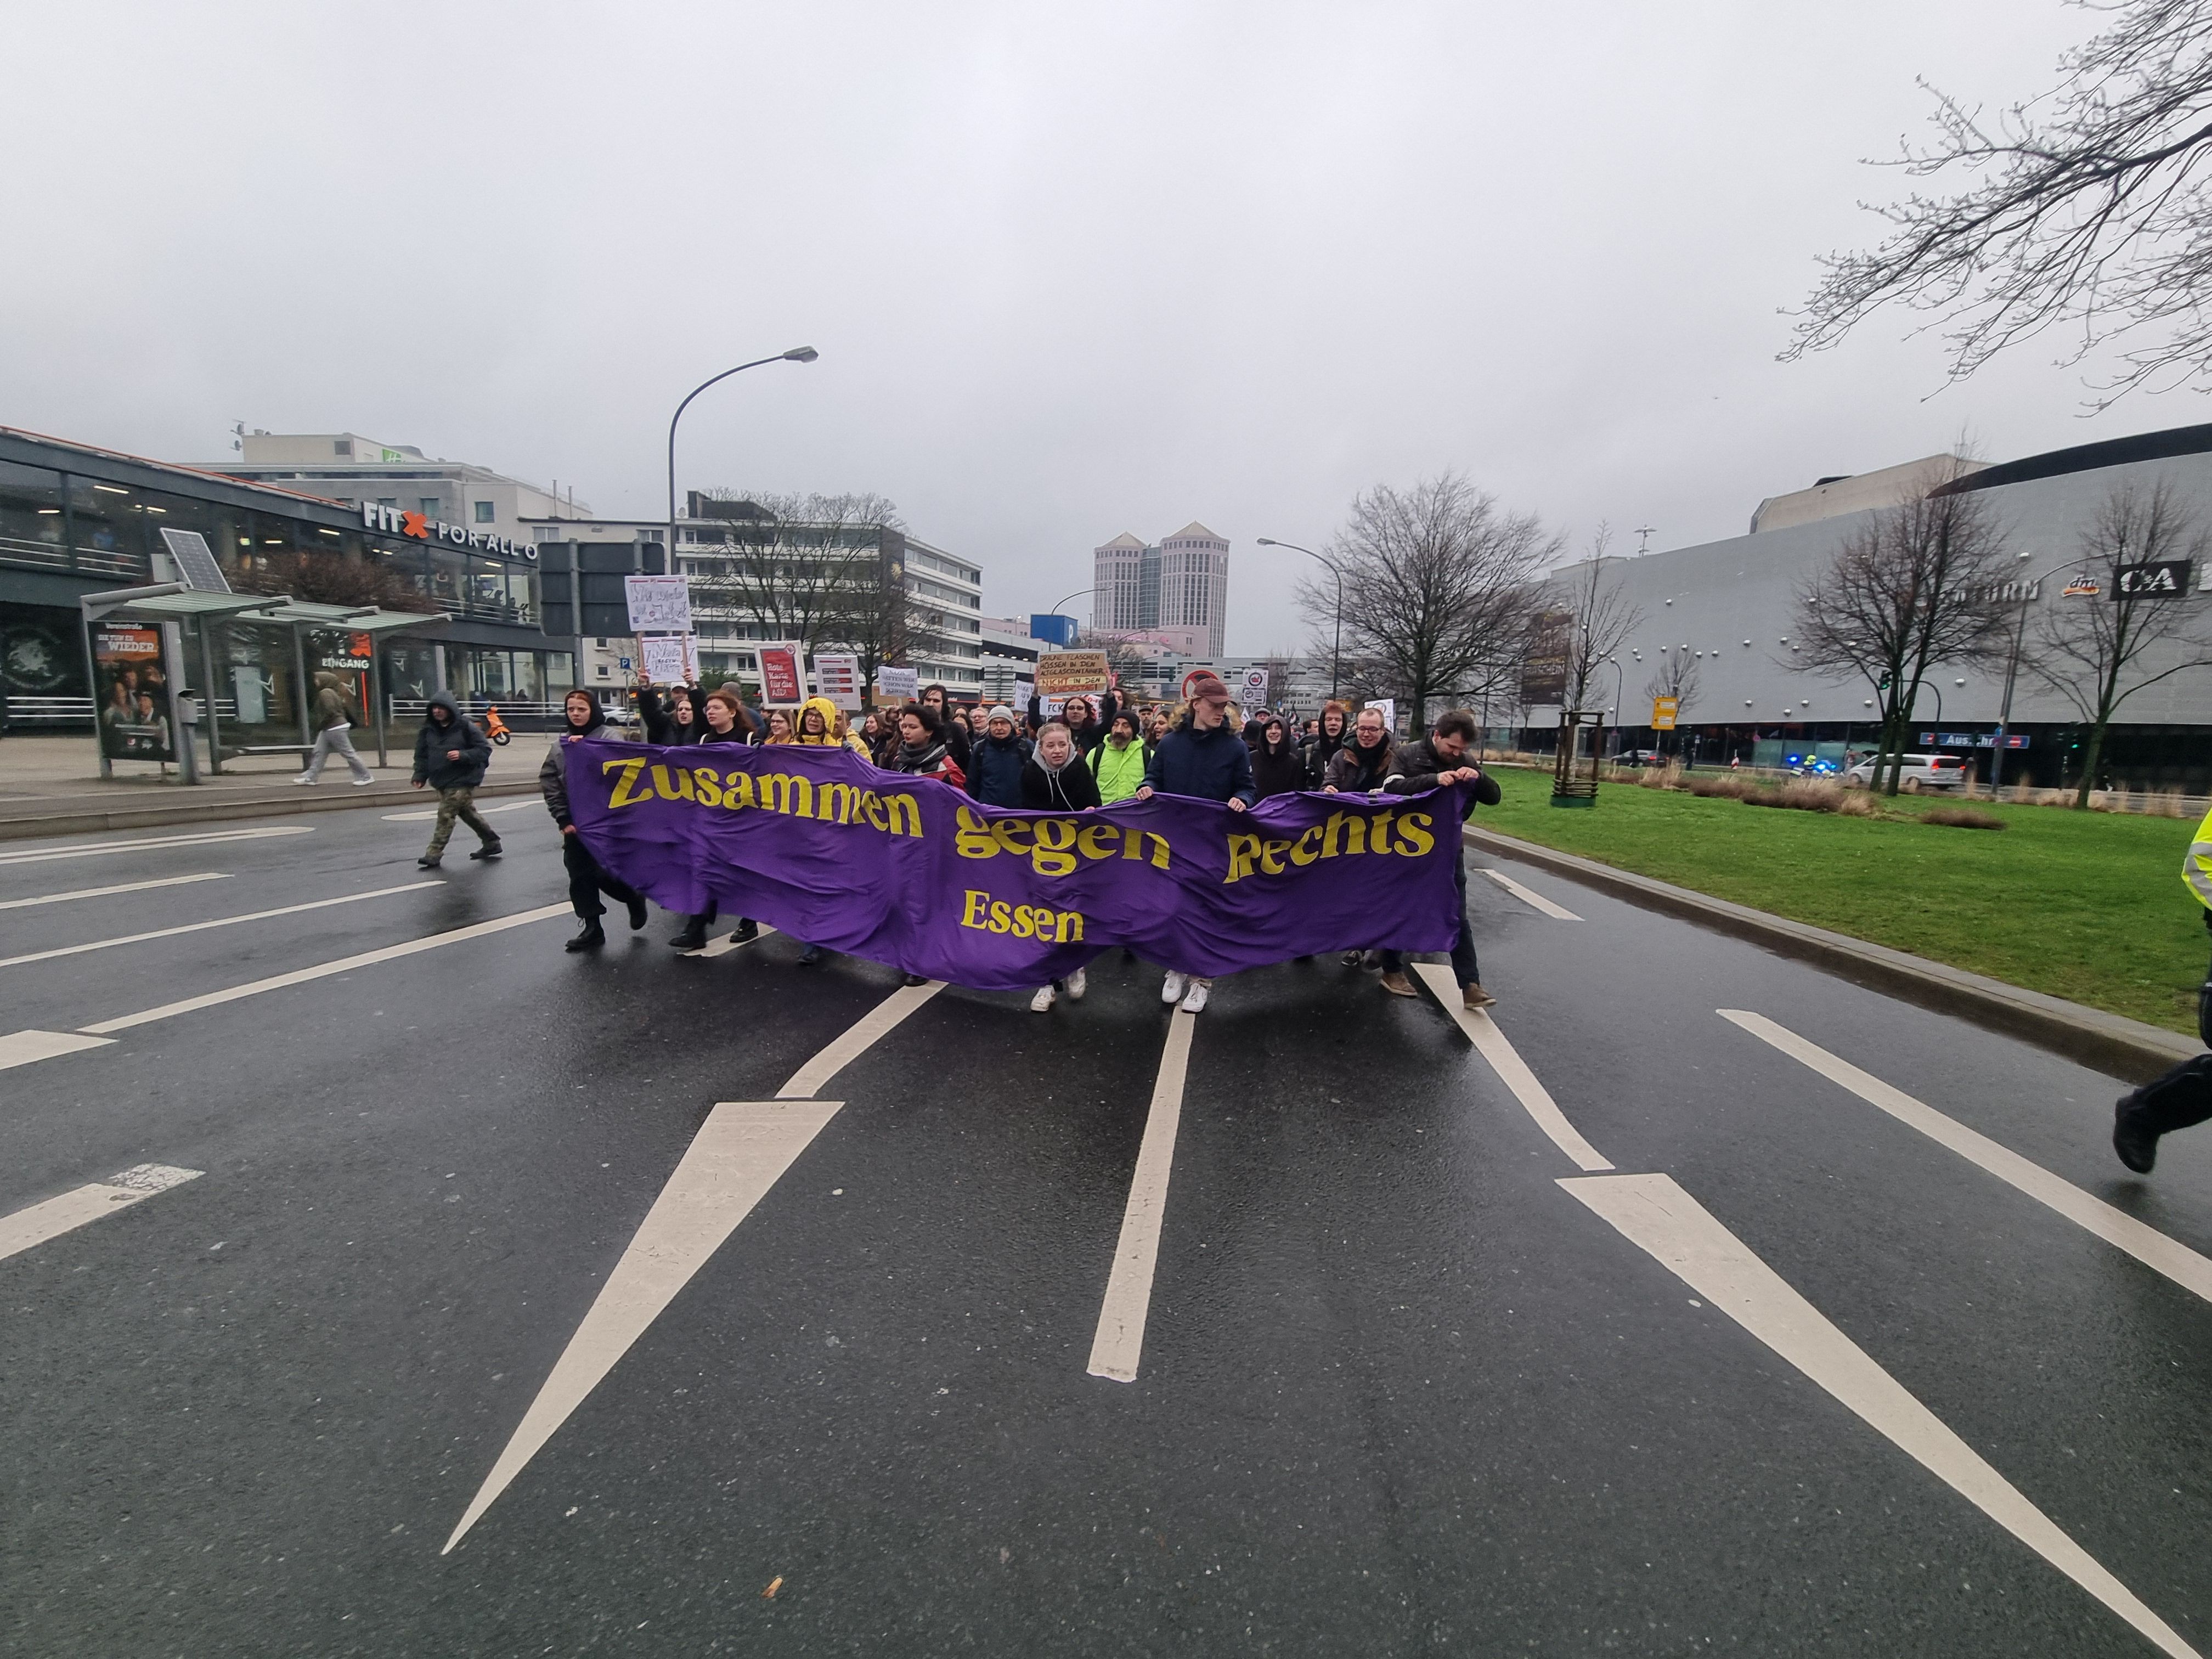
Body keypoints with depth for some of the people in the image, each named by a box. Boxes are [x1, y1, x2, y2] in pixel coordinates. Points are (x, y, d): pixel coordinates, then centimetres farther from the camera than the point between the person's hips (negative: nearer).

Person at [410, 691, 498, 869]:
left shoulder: (465, 726, -9)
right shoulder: (428, 730, 7)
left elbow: (485, 750, -9)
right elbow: (422, 754, 13)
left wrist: (463, 755, -22)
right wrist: (420, 776, 3)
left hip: (462, 781, -7)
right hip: (441, 781, 7)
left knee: (446, 814, -9)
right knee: (467, 813, 16)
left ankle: (434, 854, -3)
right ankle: (491, 843, 29)